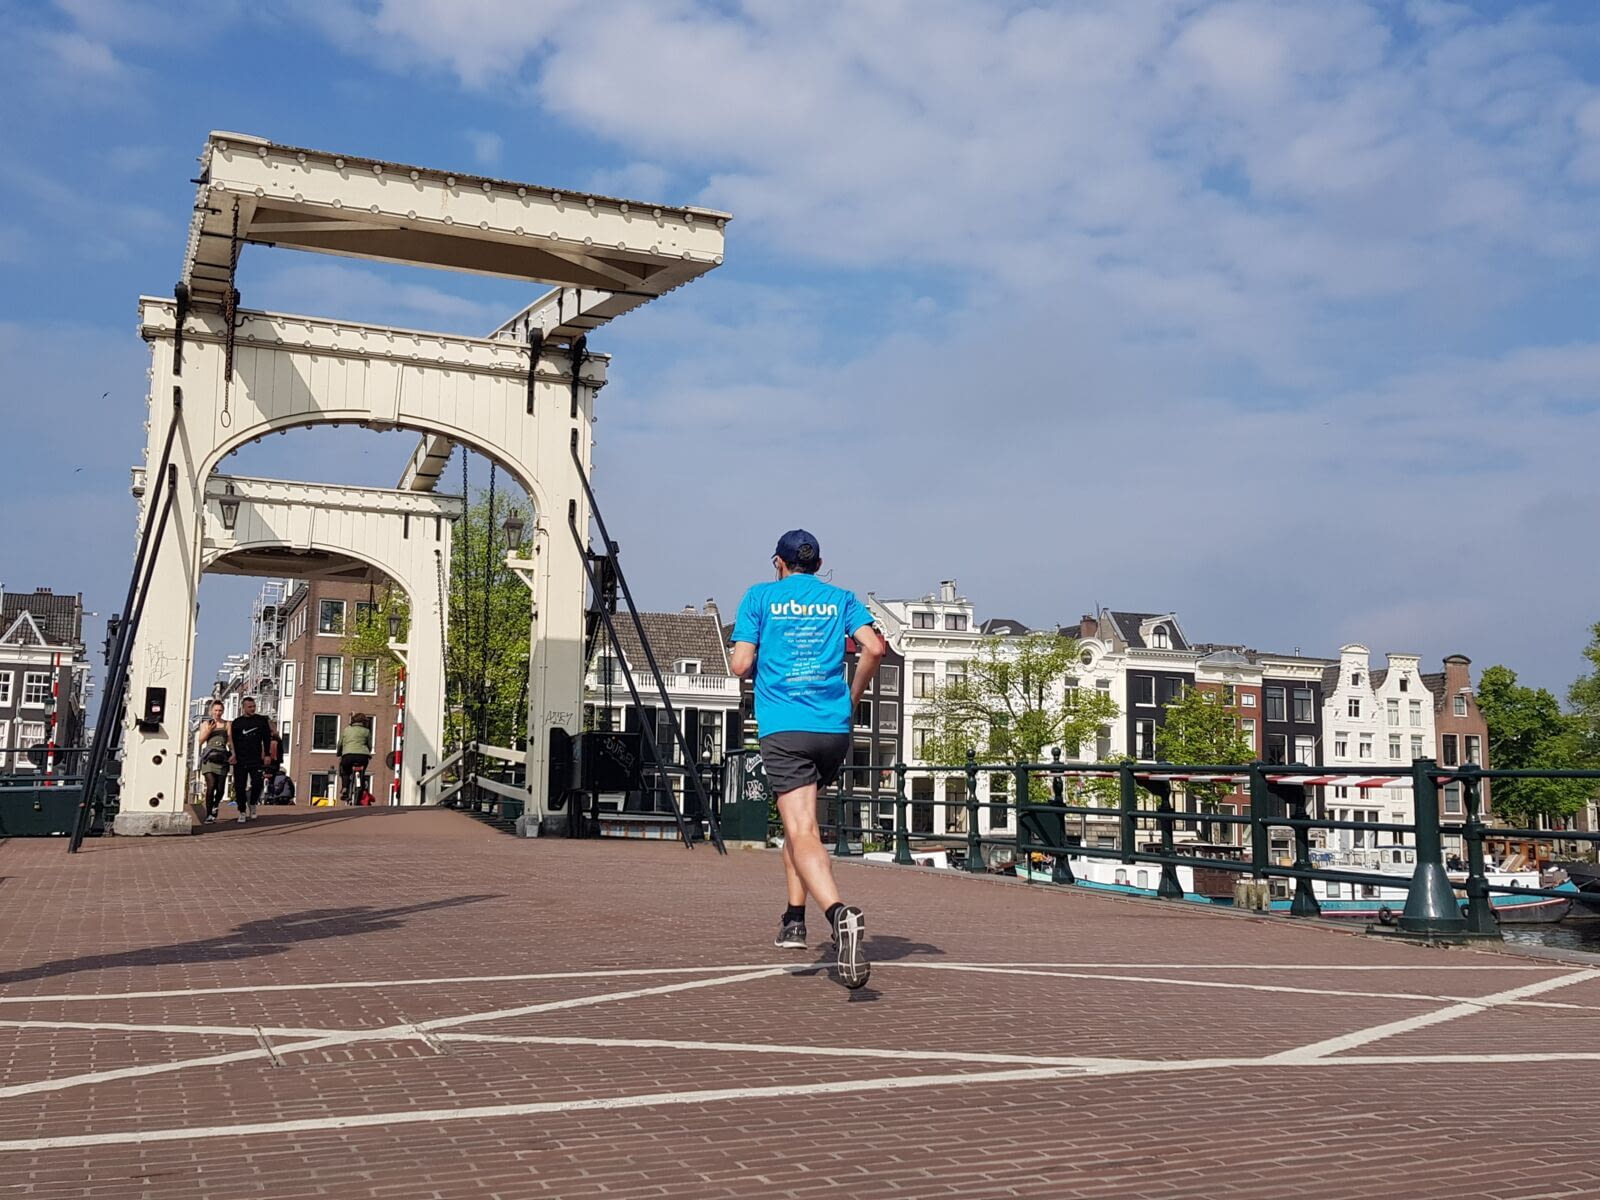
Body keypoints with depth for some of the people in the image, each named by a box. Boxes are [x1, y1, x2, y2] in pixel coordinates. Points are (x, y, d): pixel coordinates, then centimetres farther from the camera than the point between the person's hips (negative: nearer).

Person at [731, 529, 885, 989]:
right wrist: (852, 697, 12)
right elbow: (874, 647, -2)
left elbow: (741, 665, 1)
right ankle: (795, 919, 25)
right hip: (834, 728, 4)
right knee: (800, 821, 23)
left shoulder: (760, 597, 8)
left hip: (782, 730, -3)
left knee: (803, 834, -13)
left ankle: (840, 913, -36)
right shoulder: (841, 599, 13)